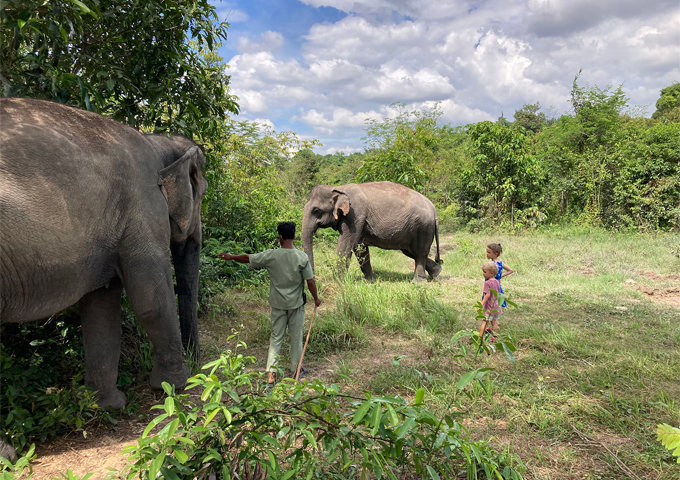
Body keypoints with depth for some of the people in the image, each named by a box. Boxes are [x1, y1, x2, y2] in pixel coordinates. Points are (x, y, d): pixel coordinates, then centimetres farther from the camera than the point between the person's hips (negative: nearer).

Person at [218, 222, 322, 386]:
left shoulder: (271, 255, -11)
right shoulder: (302, 257, -13)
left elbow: (247, 258, 1)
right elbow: (310, 281, -11)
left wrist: (231, 257, 19)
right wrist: (316, 298, 6)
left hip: (278, 304, 1)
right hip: (296, 304, -1)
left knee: (276, 338, 9)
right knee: (296, 337, 14)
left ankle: (271, 373, 6)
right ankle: (296, 369, 28)